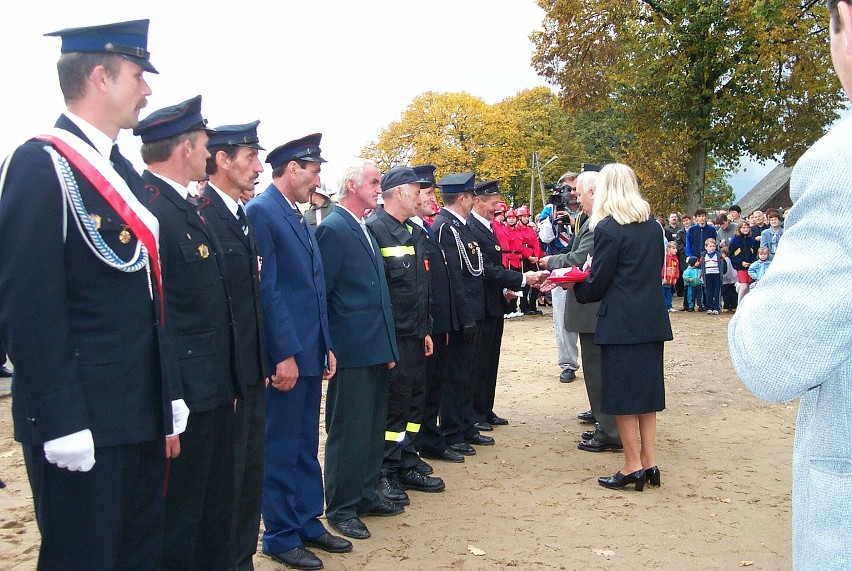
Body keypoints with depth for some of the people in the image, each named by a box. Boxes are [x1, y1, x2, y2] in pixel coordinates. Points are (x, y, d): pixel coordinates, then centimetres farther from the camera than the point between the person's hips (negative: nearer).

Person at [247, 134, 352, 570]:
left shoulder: (299, 218, 16)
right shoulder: (260, 212, -12)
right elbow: (266, 289, -18)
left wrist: (326, 346, 14)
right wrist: (285, 354, -19)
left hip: (309, 352, 9)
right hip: (285, 354, -9)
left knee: (306, 446, 17)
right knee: (280, 449, 4)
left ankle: (308, 523, 28)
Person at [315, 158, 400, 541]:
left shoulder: (365, 230, 15)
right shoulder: (333, 229, -12)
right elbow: (321, 293, -14)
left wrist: (388, 345, 16)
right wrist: (329, 348, -14)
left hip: (375, 348, 9)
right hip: (351, 350, -9)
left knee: (373, 427, 16)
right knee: (348, 430, 1)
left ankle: (366, 495, 29)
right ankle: (341, 508, 13)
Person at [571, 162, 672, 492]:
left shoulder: (608, 228, -12)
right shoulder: (652, 226, 9)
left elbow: (598, 282, -10)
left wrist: (577, 288, 11)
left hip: (621, 322, -7)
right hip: (652, 319, 7)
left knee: (622, 393, 2)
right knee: (646, 388, 13)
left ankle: (633, 466, 8)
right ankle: (648, 462, 17)